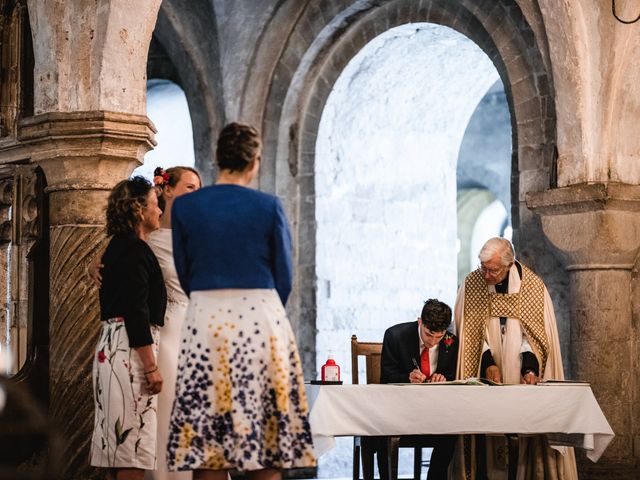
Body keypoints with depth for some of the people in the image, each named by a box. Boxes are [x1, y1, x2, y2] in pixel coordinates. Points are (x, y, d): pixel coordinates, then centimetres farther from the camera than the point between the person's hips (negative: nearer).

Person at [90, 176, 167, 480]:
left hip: (113, 344, 10)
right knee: (134, 439, -9)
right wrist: (151, 367, -19)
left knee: (124, 442, 10)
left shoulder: (119, 246, 17)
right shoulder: (135, 249, -13)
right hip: (131, 348, -10)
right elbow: (136, 312, -19)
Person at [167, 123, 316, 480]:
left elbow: (184, 275, 10)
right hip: (262, 321, -1)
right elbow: (284, 278, 3)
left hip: (205, 320, 1)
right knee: (266, 435, 4)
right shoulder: (269, 207, -3)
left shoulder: (184, 207, 2)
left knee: (207, 442, 3)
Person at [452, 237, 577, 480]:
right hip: (485, 375, 1)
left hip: (521, 377, -1)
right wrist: (488, 363, -12)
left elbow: (534, 332, -6)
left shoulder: (533, 285, -6)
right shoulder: (472, 283, -3)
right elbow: (471, 330, -1)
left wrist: (530, 367, -20)